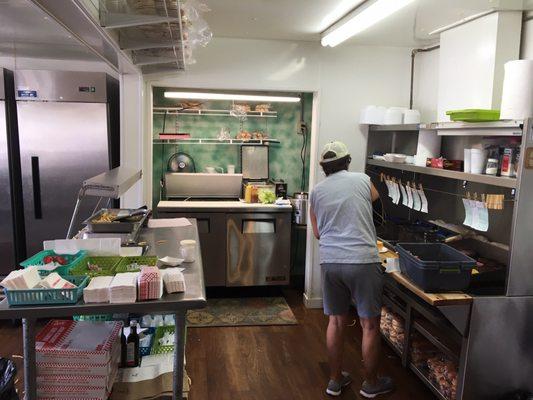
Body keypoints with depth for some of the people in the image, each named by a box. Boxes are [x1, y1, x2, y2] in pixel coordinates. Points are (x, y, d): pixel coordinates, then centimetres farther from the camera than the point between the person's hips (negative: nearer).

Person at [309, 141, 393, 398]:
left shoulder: (316, 191, 8)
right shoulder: (362, 180, 4)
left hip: (330, 261, 3)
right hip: (363, 261, -3)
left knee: (337, 321, 17)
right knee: (370, 324, 12)